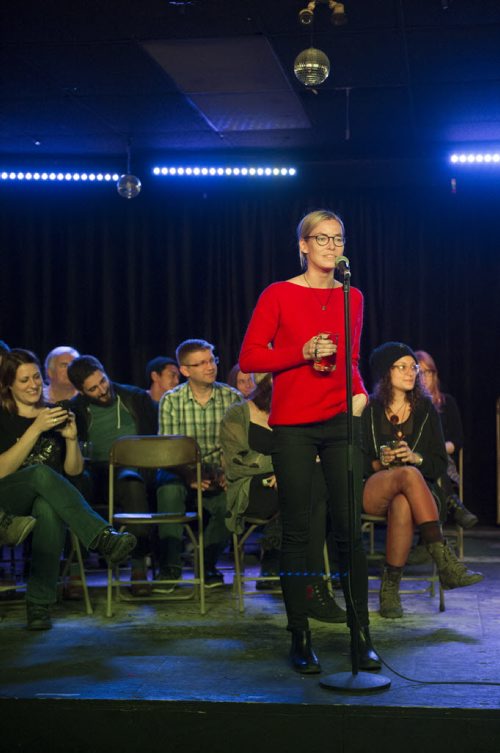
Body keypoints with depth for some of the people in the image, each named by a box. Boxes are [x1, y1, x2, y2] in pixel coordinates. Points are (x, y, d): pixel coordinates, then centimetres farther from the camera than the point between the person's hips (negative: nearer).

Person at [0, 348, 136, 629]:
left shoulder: (55, 414, 16)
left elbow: (74, 470, 15)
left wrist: (71, 438, -5)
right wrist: (36, 429, -15)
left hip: (49, 497, 2)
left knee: (50, 510, -38)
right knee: (41, 473, -37)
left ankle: (39, 606, -36)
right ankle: (103, 537, -48)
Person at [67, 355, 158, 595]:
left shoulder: (136, 398, 12)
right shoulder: (75, 409, 12)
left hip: (134, 466, -1)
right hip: (96, 470, 1)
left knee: (131, 480, -40)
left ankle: (139, 568, -38)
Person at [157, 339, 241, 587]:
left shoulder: (232, 397, 1)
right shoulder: (171, 401, -2)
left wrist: (229, 473, -18)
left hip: (219, 471, 1)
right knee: (169, 488, -34)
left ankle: (207, 563, -4)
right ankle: (170, 567, -20)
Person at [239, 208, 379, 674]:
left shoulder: (351, 297, 10)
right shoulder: (278, 295, -1)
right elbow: (249, 358, -4)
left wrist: (359, 392, 1)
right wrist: (303, 351, -14)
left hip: (340, 421, 3)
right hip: (292, 426, -3)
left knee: (350, 530, 0)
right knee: (296, 532, 2)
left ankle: (360, 635, 10)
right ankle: (300, 639, 10)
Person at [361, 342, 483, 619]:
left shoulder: (426, 409, 13)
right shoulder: (369, 409, 7)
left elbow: (440, 464, 10)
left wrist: (415, 457, -10)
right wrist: (380, 462, -14)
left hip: (410, 493, 1)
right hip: (370, 491, -1)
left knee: (402, 506, -39)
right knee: (409, 475, -36)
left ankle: (390, 588, -31)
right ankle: (445, 562, -44)